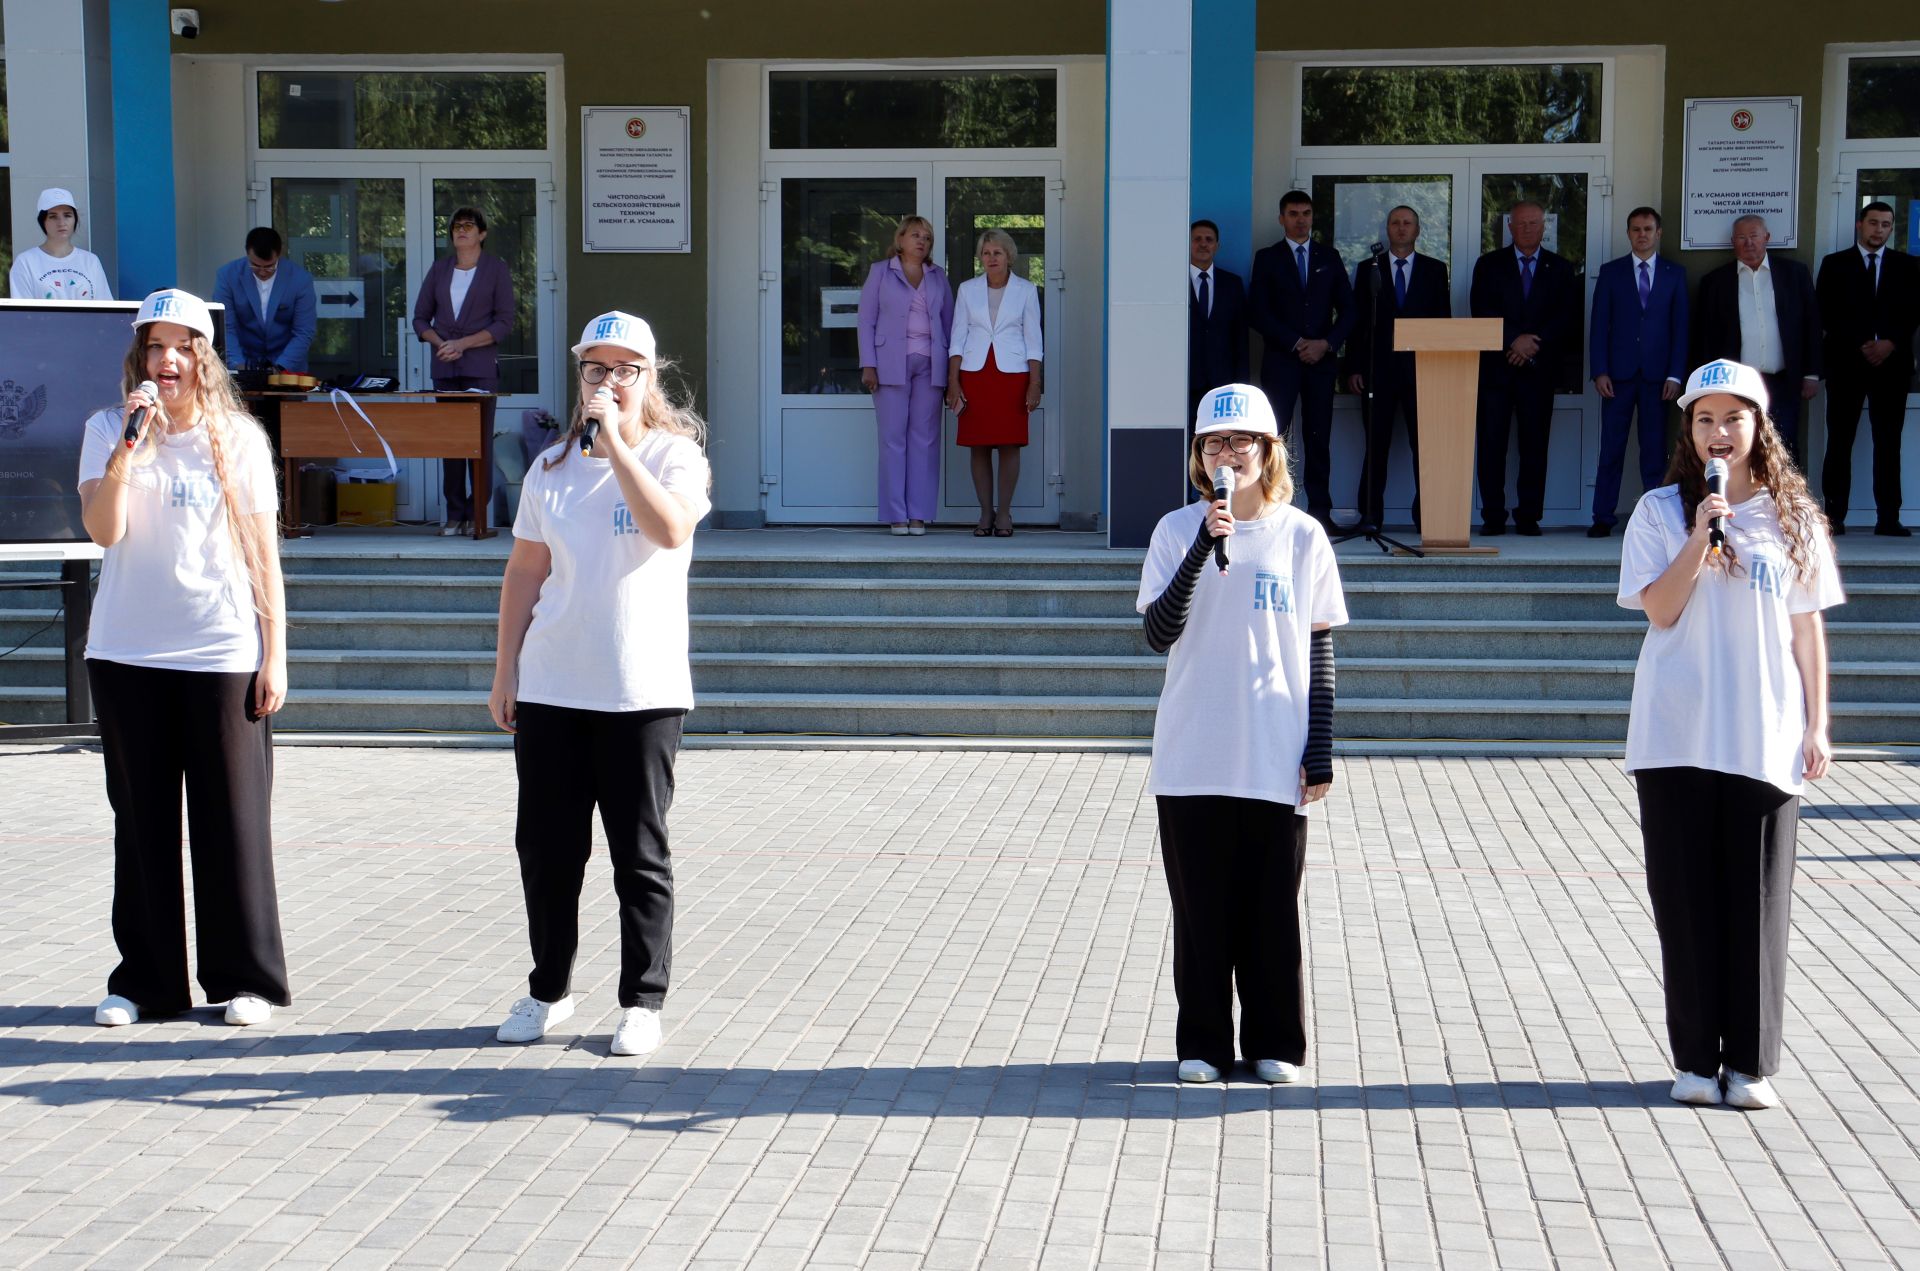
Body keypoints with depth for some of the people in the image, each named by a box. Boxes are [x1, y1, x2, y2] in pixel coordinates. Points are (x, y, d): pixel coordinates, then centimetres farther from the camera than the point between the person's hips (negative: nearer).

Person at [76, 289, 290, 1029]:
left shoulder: (238, 438, 2)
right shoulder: (107, 432, 4)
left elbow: (263, 552, 3)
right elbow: (103, 530, -10)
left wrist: (275, 655, -1)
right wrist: (130, 446, -20)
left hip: (222, 656, -1)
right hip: (126, 655, 1)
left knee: (232, 820, 2)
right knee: (142, 823, 8)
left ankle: (243, 978, 14)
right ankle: (145, 981, 18)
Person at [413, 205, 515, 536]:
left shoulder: (496, 269, 3)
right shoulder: (439, 269, 13)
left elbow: (504, 322, -4)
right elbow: (421, 318, 14)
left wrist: (462, 343, -12)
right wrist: (441, 343, -6)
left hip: (481, 368, -4)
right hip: (445, 369, 4)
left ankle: (477, 515, -1)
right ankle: (454, 515, 6)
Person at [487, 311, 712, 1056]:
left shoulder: (674, 455, -1)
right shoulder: (551, 468, 10)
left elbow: (671, 530, -22)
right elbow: (524, 573, 12)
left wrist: (616, 443, -19)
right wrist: (504, 672, 8)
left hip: (643, 689, -3)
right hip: (550, 688, 4)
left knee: (640, 853, 2)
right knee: (546, 846, 8)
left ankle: (643, 1001, 13)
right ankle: (548, 990, 24)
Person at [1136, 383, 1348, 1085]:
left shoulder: (1302, 534, 3)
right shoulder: (1177, 529, 2)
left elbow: (1319, 651, 5)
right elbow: (1159, 633, -11)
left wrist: (1320, 752, 0)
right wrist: (1205, 547, -20)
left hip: (1276, 759, 0)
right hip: (1192, 758, 0)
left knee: (1273, 904, 5)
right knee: (1200, 904, 6)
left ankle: (1274, 1043, 19)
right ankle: (1203, 1044, 18)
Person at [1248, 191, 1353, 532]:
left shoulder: (1329, 258, 14)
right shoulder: (1267, 258, 7)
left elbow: (1347, 309, 11)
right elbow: (1258, 313, -2)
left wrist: (1327, 344, -5)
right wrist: (1296, 344, -9)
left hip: (1322, 361, 2)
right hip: (1280, 361, -2)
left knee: (1319, 438, 1)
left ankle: (1320, 511, 3)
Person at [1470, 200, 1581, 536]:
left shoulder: (1561, 269, 12)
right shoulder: (1489, 265, 10)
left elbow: (1567, 317, 3)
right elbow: (1482, 311, -1)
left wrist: (1534, 344, -10)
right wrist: (1514, 340, -13)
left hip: (1539, 367, 0)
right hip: (1496, 366, 0)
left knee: (1535, 443, -1)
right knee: (1492, 442, -3)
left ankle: (1529, 516, 4)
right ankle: (1493, 517, 1)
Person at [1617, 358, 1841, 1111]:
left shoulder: (1793, 518, 7)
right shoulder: (1662, 511, 3)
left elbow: (1808, 630, 8)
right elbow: (1660, 609, -6)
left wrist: (1817, 726, 4)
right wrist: (1701, 535, -17)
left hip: (1766, 741, 1)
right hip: (1676, 738, -1)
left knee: (1756, 902, 3)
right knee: (1686, 899, 4)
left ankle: (1751, 1062, 12)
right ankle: (1695, 1059, 14)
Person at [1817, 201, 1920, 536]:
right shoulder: (1835, 264, 8)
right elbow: (1826, 314, 1)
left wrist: (1891, 342, -9)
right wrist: (1860, 345, -9)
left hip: (1892, 361, 1)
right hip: (1846, 361, -1)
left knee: (1888, 442, 0)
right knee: (1840, 440, -3)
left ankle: (1888, 518, 0)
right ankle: (1835, 514, -1)